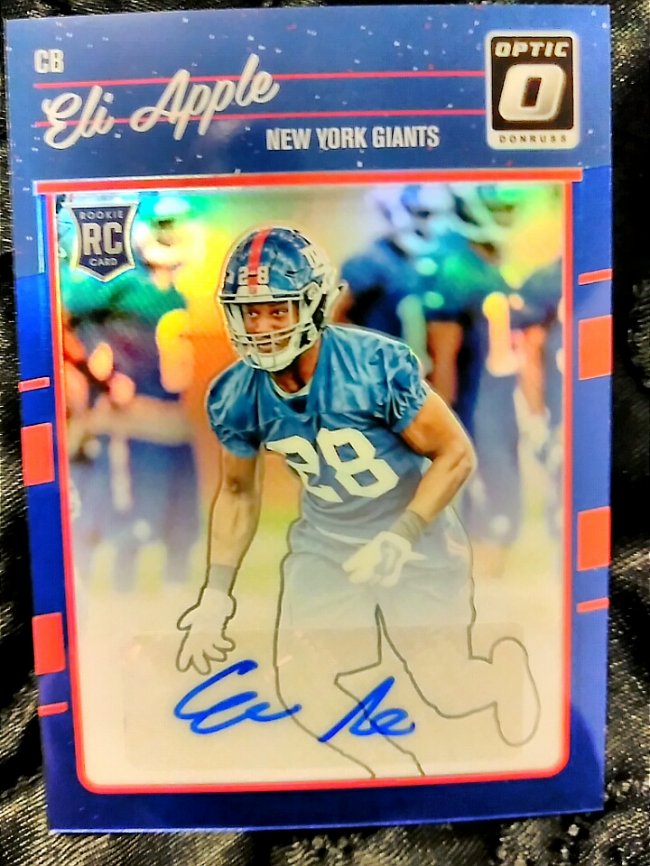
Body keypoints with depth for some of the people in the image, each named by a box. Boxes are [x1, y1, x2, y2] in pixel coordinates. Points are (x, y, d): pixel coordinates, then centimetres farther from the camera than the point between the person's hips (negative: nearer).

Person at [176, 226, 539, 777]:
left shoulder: (377, 366, -26)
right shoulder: (236, 398, -12)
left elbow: (456, 454, -17)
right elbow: (239, 493, 3)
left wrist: (399, 541, -25)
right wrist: (215, 596, 0)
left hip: (414, 534, -3)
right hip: (325, 541, 4)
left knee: (450, 695, 3)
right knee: (302, 693, -5)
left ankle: (506, 665, 41)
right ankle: (392, 768, 25)